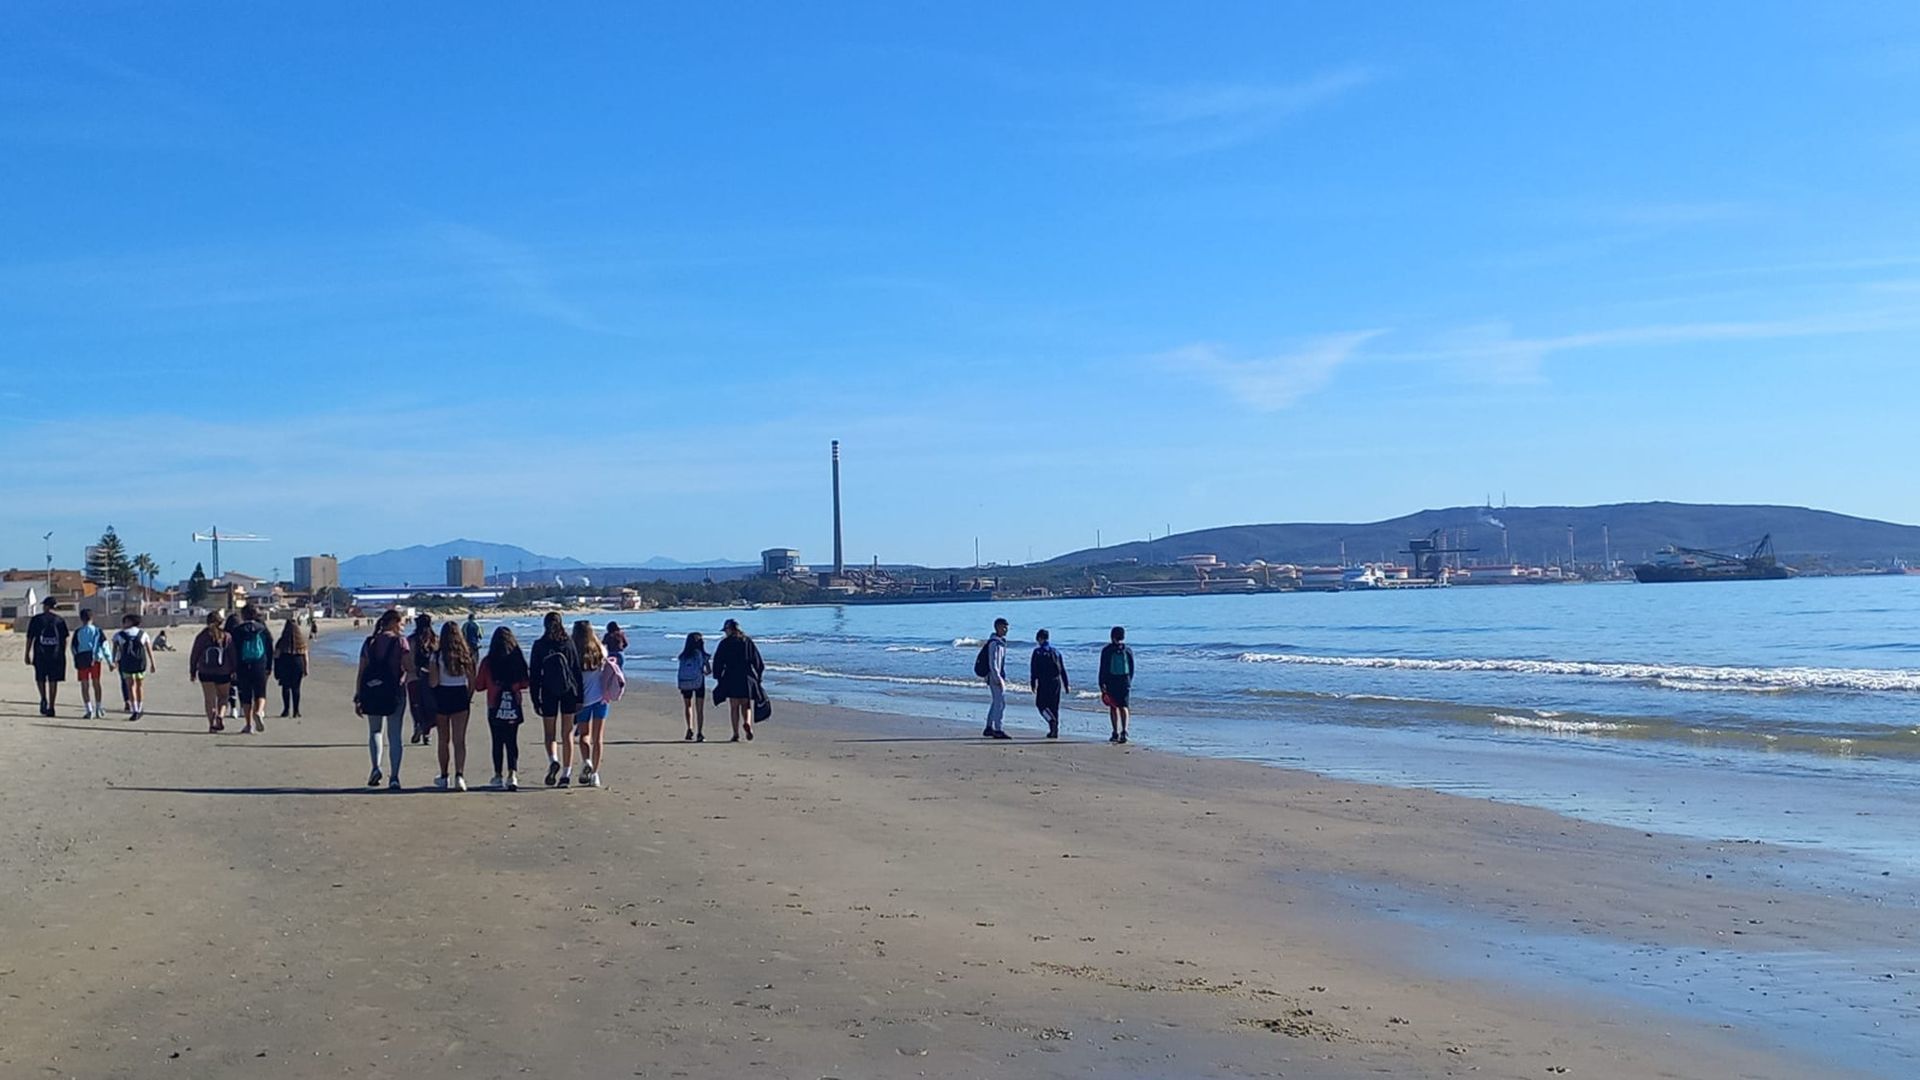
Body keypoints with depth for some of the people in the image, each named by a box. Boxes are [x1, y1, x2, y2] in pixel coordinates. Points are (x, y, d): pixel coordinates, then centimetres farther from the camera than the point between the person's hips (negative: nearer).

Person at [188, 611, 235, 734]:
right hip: (223, 673, 0)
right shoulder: (227, 637, -2)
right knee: (223, 696, 15)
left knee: (209, 698, 5)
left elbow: (194, 655, 3)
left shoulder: (202, 637, 0)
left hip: (205, 673, 0)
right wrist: (234, 671, 3)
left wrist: (192, 672, 11)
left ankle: (211, 723, -6)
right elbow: (233, 655, -4)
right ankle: (221, 715, -10)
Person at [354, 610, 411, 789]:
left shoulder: (369, 642, 6)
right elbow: (410, 668, -13)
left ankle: (376, 767, 2)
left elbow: (360, 672, 4)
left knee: (374, 731, 21)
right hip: (394, 692, -3)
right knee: (395, 735, 4)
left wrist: (357, 698, 7)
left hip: (371, 691, 3)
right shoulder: (400, 641, -5)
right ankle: (394, 777, 0)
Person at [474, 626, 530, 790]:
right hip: (514, 709, 1)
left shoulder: (488, 662, -9)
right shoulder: (518, 660, -6)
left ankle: (498, 776, 14)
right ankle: (513, 774, -7)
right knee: (512, 741, 6)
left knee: (497, 742, 9)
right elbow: (524, 683, 3)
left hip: (495, 709, -1)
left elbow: (478, 686, -1)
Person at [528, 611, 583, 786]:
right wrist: (579, 698, 7)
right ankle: (567, 773, 7)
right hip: (569, 692, 2)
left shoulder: (539, 645, -3)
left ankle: (553, 760, -18)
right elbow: (577, 671, 3)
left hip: (548, 693, -1)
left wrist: (535, 700, 2)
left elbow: (534, 674, -3)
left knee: (550, 734, 9)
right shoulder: (568, 644, 1)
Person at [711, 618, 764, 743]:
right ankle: (747, 723, -17)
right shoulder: (748, 641, 8)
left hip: (731, 679, -2)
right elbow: (758, 661, 7)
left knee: (734, 707, 4)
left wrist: (718, 677, 7)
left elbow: (718, 662, -2)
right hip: (747, 679, 2)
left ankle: (736, 734, 0)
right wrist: (757, 677, 14)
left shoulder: (725, 643, -1)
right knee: (746, 705, 12)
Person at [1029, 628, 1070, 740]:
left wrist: (1033, 684, -4)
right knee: (1054, 706, 9)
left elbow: (1034, 670, -7)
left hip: (1044, 682, -5)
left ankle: (1052, 721, -19)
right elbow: (1063, 670, 13)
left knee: (1040, 703, 4)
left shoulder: (1038, 652, -2)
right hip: (1056, 681, 5)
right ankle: (1055, 731, 6)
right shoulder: (1056, 652, 12)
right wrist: (1066, 685, 16)